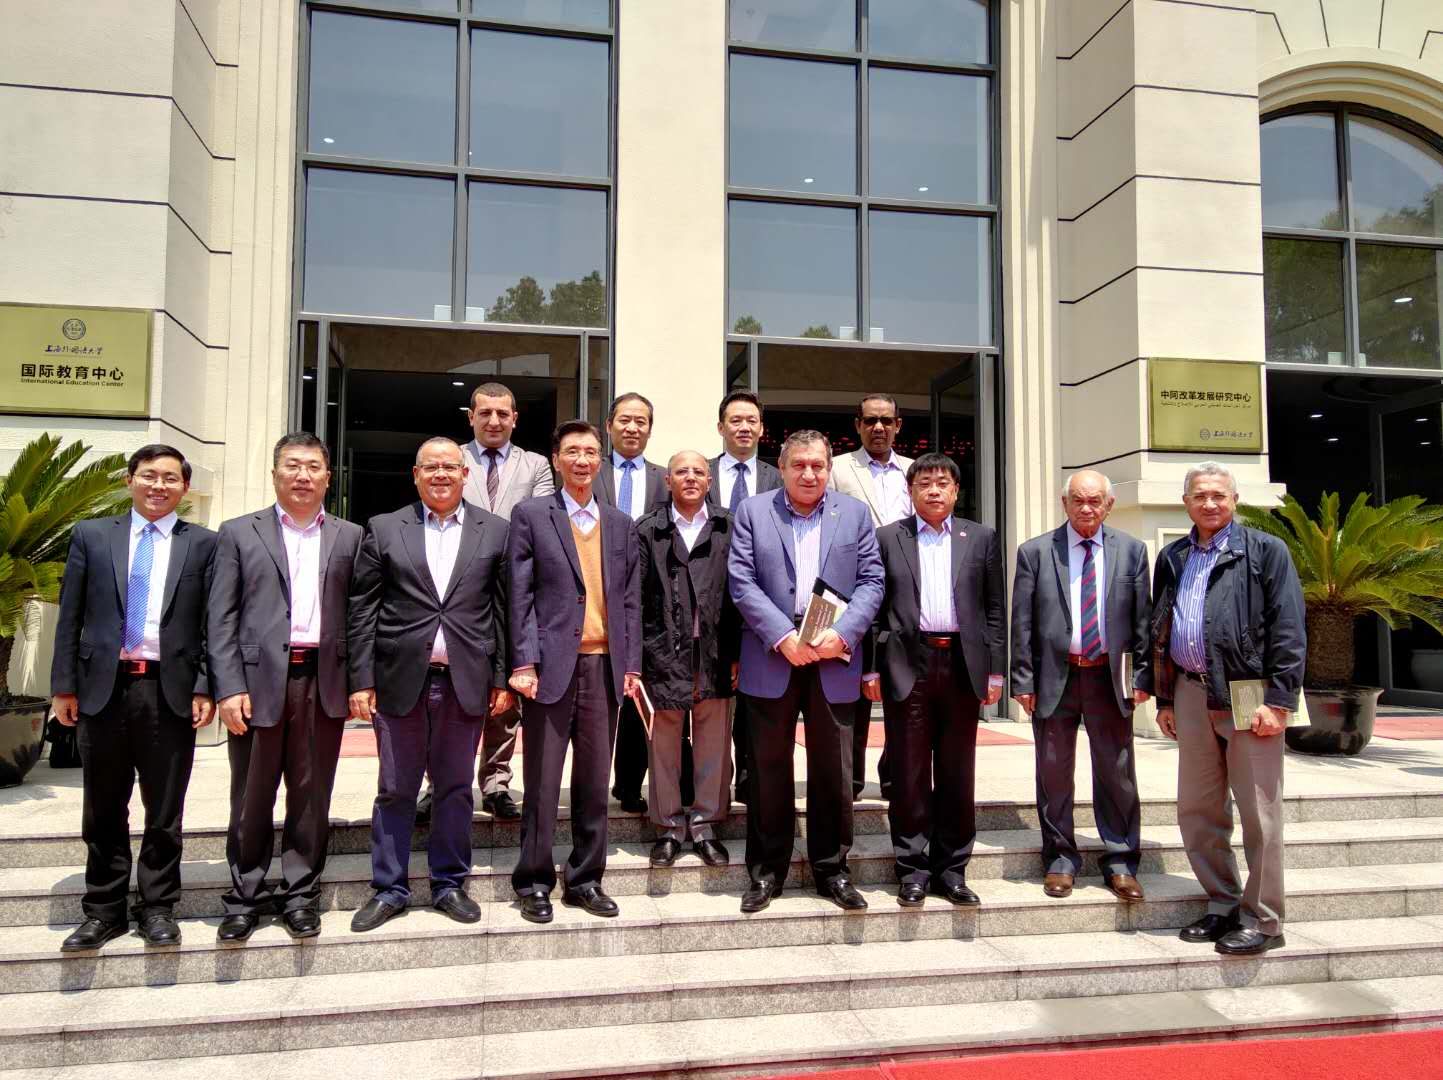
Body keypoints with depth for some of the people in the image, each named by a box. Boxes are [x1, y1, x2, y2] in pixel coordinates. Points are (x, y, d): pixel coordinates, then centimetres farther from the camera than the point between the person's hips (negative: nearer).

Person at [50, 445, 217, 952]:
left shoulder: (203, 543, 4)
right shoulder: (91, 535, 8)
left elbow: (214, 623, 0)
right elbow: (70, 617, 6)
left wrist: (204, 689, -7)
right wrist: (63, 684, 1)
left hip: (171, 691, -1)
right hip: (103, 687, 1)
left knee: (164, 811, 8)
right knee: (103, 811, 11)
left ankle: (157, 907, 22)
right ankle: (104, 910, 25)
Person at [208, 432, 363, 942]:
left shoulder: (349, 537, 10)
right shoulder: (239, 533, 6)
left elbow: (357, 614, 7)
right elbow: (221, 618, 1)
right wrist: (229, 687, -8)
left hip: (323, 682, 1)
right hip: (259, 679, -1)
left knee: (311, 795, 8)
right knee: (251, 797, 8)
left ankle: (300, 893, 21)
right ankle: (246, 895, 23)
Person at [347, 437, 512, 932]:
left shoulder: (494, 531, 6)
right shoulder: (383, 529, 5)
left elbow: (503, 609, 5)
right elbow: (363, 609, 2)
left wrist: (502, 677, 0)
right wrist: (362, 679, -4)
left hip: (466, 681, 1)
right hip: (400, 679, 0)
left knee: (455, 788, 10)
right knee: (395, 789, 8)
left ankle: (450, 884, 23)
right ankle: (389, 889, 21)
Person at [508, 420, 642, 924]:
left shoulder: (620, 523, 15)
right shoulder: (531, 515, 3)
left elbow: (630, 599, 13)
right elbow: (520, 594, -3)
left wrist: (631, 665, 6)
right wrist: (523, 663, -10)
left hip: (604, 666, 4)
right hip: (551, 666, -3)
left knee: (594, 782, 10)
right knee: (542, 783, 2)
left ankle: (586, 879, 21)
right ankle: (534, 883, 15)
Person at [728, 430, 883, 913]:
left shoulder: (854, 513, 9)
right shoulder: (753, 512, 4)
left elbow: (871, 581, 3)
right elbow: (742, 583, -3)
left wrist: (843, 633, -12)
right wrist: (783, 637, -13)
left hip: (834, 658, 1)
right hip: (772, 657, -1)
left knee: (833, 770, 8)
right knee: (769, 768, 7)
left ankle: (831, 868, 22)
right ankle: (767, 870, 20)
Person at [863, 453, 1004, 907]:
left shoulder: (980, 538, 10)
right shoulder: (887, 538, 6)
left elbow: (994, 608, 8)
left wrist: (995, 670, 2)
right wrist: (871, 669, -3)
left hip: (962, 665, 2)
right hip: (907, 665, -1)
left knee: (957, 774, 8)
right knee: (909, 773, 4)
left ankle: (951, 869, 19)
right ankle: (913, 870, 14)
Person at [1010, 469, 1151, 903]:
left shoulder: (1132, 551, 4)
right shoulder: (1035, 552, 0)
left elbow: (1143, 620, 5)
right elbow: (1022, 623, -1)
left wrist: (1141, 677, 0)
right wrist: (1022, 681, -5)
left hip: (1110, 678, 1)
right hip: (1054, 677, -1)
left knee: (1117, 773, 7)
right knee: (1054, 774, 8)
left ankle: (1120, 862, 22)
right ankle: (1060, 859, 22)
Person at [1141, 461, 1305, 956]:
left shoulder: (1266, 551, 0)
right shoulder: (1172, 558, 14)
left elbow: (1288, 631, -6)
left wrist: (1278, 701, -13)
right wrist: (1164, 699, 13)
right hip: (1192, 694, 5)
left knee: (1258, 813, 1)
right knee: (1197, 810, 10)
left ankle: (1262, 920, 13)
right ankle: (1223, 906, 25)